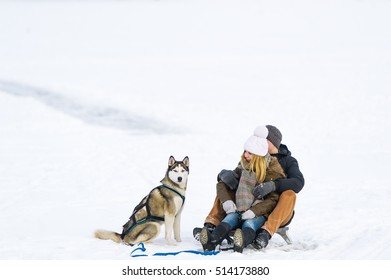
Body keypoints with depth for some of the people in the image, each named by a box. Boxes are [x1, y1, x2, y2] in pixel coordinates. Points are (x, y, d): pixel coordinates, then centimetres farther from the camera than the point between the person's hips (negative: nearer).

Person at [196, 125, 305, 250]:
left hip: (278, 213, -4)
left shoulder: (288, 161, 1)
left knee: (289, 194, -33)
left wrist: (273, 185, -37)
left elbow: (298, 182, -20)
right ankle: (211, 225, -23)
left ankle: (266, 232, -49)